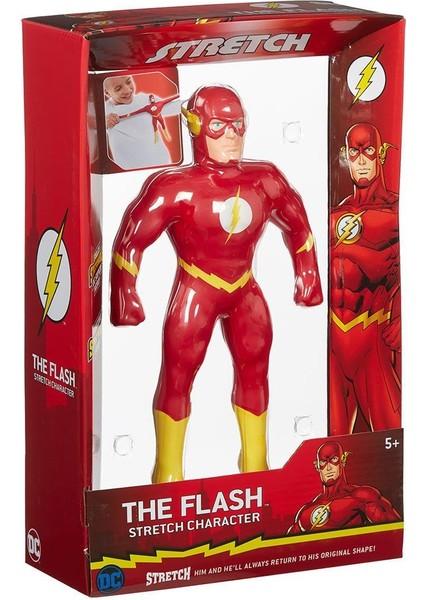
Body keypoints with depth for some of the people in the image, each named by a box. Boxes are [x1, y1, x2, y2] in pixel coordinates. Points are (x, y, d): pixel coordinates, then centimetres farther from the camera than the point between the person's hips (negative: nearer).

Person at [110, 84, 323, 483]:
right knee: (177, 376, -2)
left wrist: (307, 278, 14)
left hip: (244, 292, 5)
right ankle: (168, 472, 8)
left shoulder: (264, 181, -4)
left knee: (254, 370, 11)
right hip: (195, 291, -5)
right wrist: (125, 298, -14)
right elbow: (131, 240, -14)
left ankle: (254, 463, 26)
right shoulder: (176, 189, -17)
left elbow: (297, 225, 12)